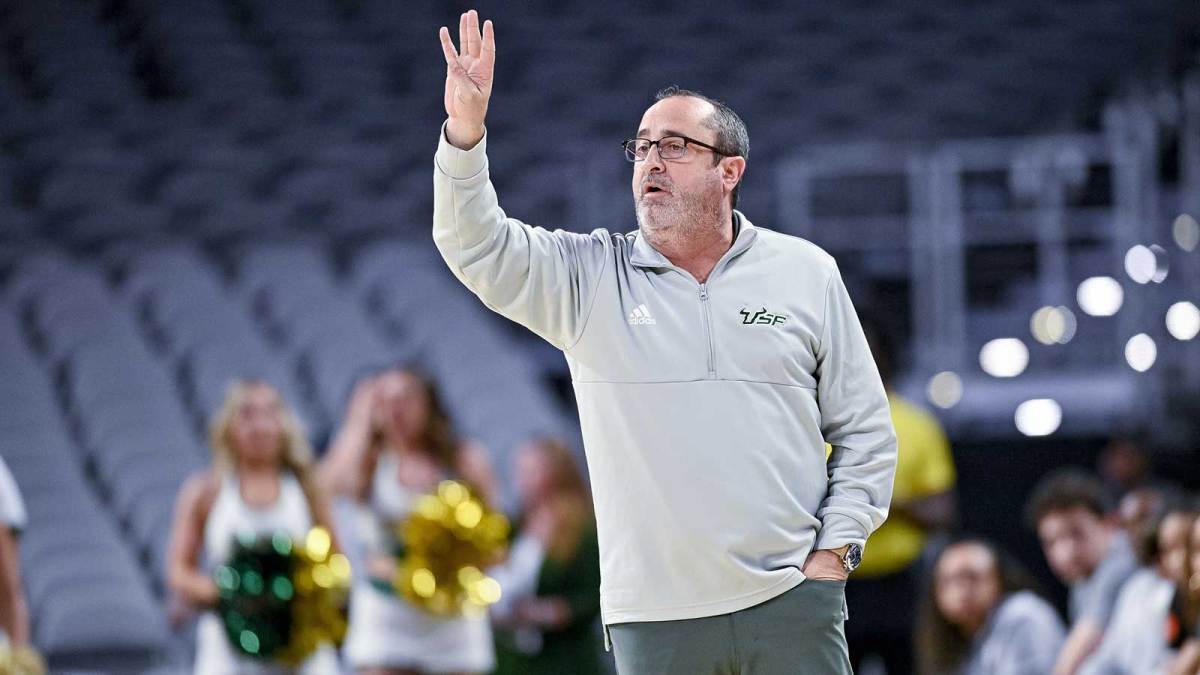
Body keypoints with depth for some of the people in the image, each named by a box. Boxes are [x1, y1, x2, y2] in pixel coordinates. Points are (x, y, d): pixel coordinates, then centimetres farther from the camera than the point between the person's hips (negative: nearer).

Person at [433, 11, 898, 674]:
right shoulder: (589, 277, 6)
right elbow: (479, 251, -9)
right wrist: (465, 131, -23)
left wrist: (834, 549, 0)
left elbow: (864, 431, 10)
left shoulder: (805, 273, 7)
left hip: (792, 597, 0)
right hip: (653, 613, 0)